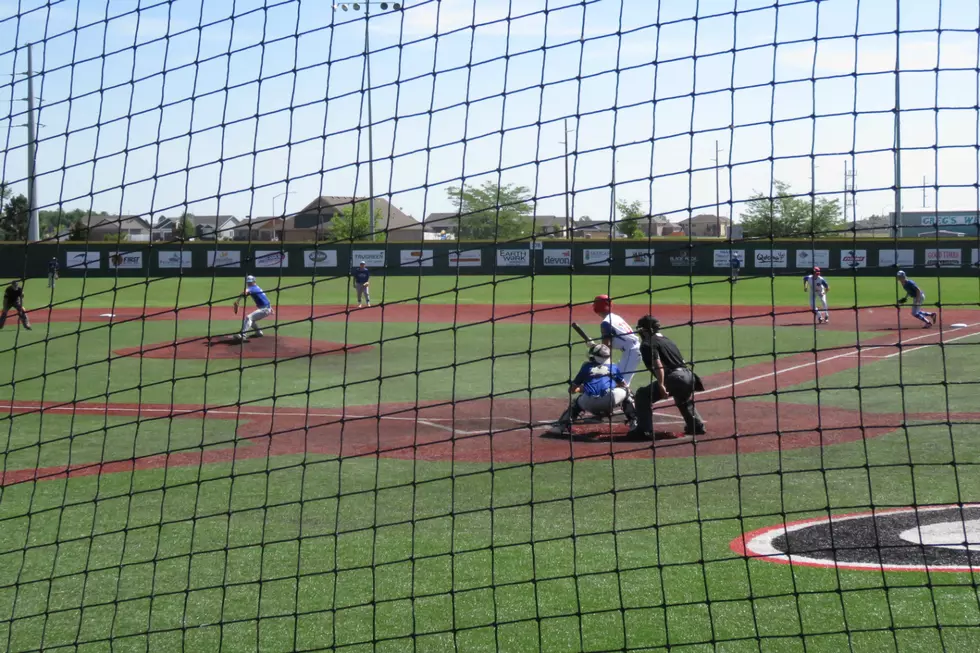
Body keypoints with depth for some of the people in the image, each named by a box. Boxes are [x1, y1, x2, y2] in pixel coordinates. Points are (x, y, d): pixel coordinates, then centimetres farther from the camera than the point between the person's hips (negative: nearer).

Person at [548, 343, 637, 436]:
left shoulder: (586, 367, 23)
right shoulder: (613, 367, 23)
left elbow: (571, 390, 26)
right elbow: (623, 385, 37)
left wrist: (580, 389, 48)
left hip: (590, 405, 1)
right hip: (610, 401, -1)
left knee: (575, 402, 33)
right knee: (626, 391, 28)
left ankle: (561, 426, 12)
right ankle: (633, 423, 18)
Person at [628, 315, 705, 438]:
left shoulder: (648, 345, -1)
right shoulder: (667, 340, 25)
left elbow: (658, 365, -16)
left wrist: (661, 385, -22)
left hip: (673, 378, -8)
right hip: (688, 376, 8)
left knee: (643, 395, 2)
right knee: (683, 400, 39)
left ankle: (644, 429, -5)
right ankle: (697, 426, 38)